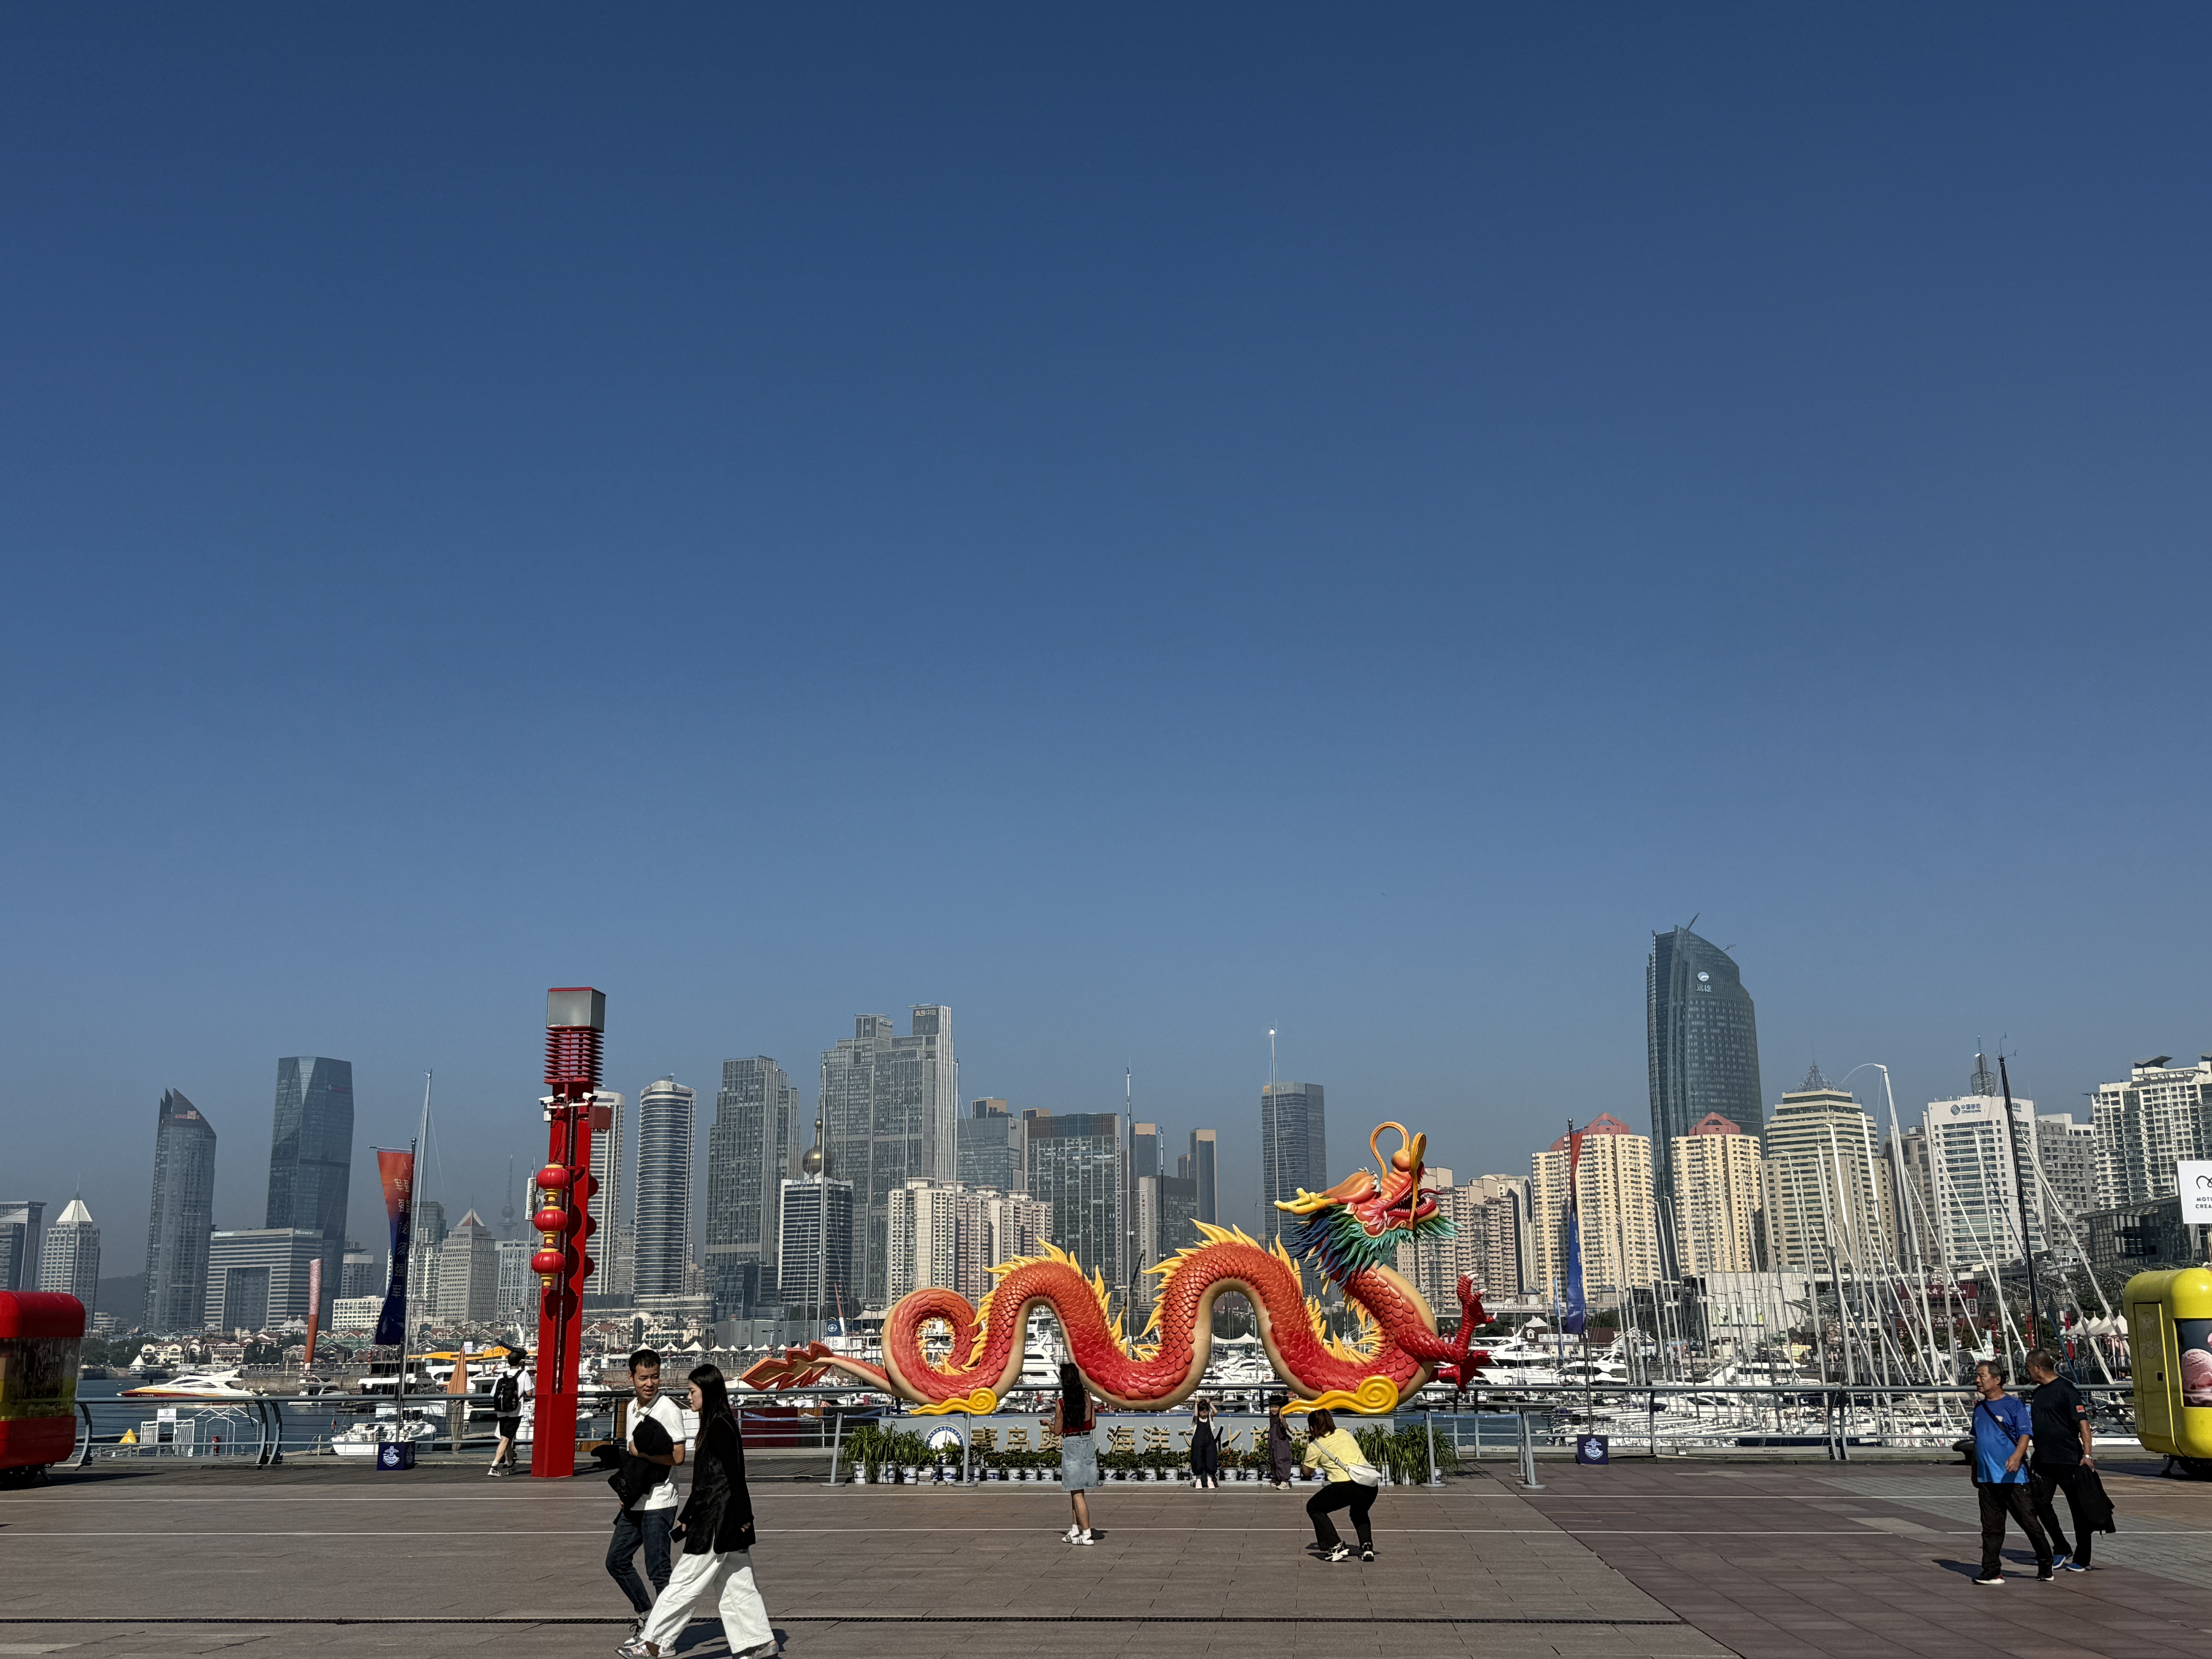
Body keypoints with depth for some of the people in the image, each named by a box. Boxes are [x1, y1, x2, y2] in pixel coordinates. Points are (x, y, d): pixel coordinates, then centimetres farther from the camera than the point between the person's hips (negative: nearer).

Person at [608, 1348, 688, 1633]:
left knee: (658, 1571, -4)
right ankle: (646, 1615, 29)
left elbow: (677, 1457, -22)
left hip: (658, 1504, -9)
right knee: (617, 1560, 14)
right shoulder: (635, 1410, 11)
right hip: (636, 1502, 9)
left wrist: (641, 1452, -18)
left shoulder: (667, 1410, -15)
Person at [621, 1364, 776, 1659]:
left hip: (717, 1522, -10)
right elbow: (704, 1480, 20)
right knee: (737, 1584, 11)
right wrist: (687, 1516, 23)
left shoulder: (720, 1427, -16)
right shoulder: (714, 1425, 14)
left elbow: (733, 1476, -19)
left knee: (686, 1583, -1)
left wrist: (743, 1518, -20)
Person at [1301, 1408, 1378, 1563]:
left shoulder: (1315, 1446, 8)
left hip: (1346, 1486, -5)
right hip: (1370, 1485, 5)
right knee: (1359, 1513, 36)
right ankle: (1367, 1547, 13)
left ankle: (1335, 1547, 5)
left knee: (1314, 1507, 18)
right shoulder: (1345, 1433, 21)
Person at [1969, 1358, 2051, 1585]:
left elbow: (2025, 1435, -13)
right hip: (1987, 1479, 6)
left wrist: (2017, 1456, -30)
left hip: (2012, 1477, -6)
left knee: (2029, 1522, 1)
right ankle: (1992, 1572, 8)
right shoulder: (1979, 1408, 15)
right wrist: (1975, 1471, 25)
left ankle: (2046, 1567, 17)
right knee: (1991, 1528, 5)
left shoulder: (2015, 1405, -4)